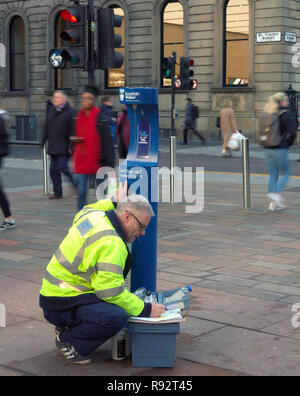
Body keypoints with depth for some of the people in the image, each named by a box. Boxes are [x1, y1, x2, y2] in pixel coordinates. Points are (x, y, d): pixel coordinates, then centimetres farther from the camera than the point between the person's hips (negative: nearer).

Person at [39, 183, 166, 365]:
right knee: (117, 317, -30)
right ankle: (68, 340, -6)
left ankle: (67, 327, 18)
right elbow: (111, 292, -26)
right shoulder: (110, 242, -23)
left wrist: (113, 202, 33)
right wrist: (146, 310, -17)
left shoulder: (93, 214, 5)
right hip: (61, 306, -10)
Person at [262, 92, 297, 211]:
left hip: (268, 149, 6)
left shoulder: (268, 114, 9)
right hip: (280, 149, -6)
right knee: (285, 174, 6)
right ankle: (277, 195, -13)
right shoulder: (287, 114, -10)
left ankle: (274, 204, 11)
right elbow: (292, 132, -17)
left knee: (273, 175, 11)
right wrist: (288, 144, -1)